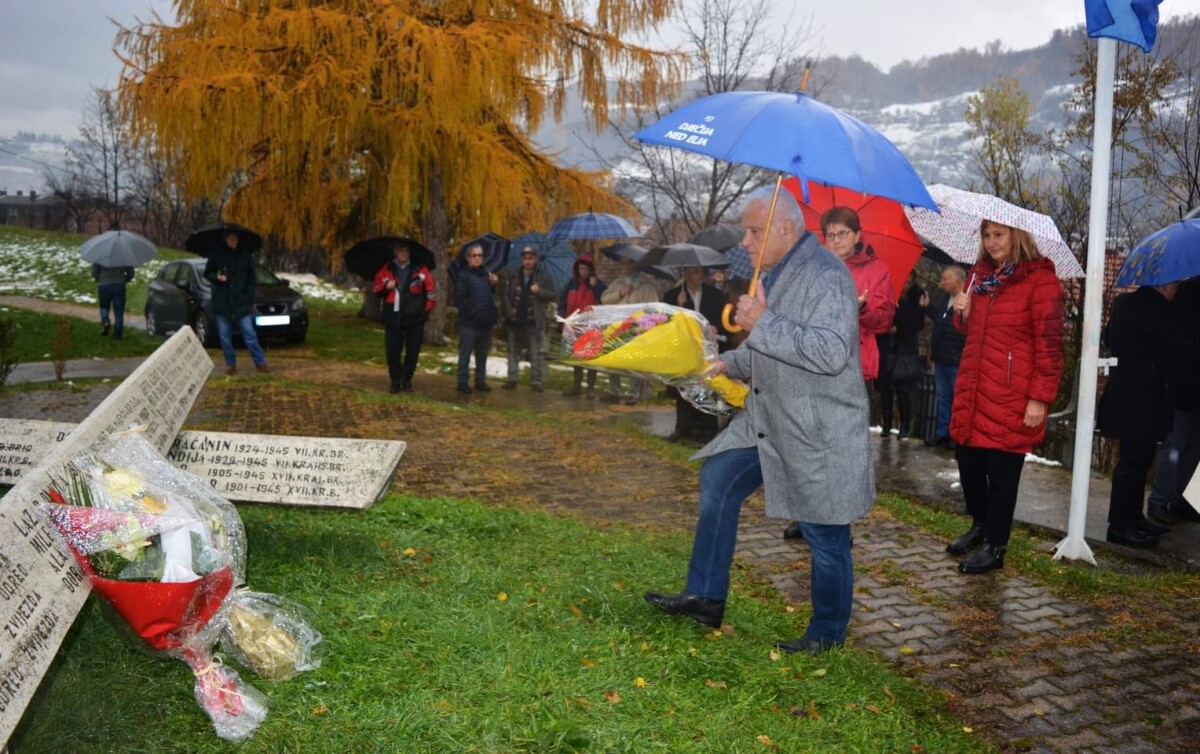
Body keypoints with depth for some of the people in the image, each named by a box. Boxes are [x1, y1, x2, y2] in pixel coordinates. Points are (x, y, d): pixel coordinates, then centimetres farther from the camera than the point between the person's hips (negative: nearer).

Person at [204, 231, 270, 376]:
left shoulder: (244, 255, 4)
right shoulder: (217, 254, 2)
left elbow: (252, 278, 9)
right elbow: (207, 273, 8)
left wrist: (249, 297, 1)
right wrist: (216, 277, -14)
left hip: (241, 303, 0)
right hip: (221, 303, 1)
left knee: (249, 333, -4)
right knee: (224, 335, 4)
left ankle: (260, 362, 0)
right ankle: (230, 364, 13)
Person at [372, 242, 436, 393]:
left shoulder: (420, 270, 2)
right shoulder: (385, 270, 7)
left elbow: (431, 292, 5)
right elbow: (376, 290, 11)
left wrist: (427, 309, 0)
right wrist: (385, 287, -9)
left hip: (414, 318, -1)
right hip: (392, 318, 1)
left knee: (413, 351, 4)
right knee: (392, 351, 2)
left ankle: (407, 380, 19)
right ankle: (395, 380, 15)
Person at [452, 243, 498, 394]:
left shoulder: (486, 273, 13)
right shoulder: (463, 275, -5)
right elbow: (459, 299, -11)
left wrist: (494, 285, 0)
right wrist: (472, 312, -16)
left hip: (485, 322, 6)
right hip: (469, 323, -6)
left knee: (482, 354, 13)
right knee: (465, 353, 0)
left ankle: (480, 381, 22)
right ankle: (463, 382, 5)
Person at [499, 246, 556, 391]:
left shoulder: (543, 276, 3)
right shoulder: (512, 276, 6)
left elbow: (553, 295, 0)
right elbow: (504, 295, 5)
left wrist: (539, 291, -16)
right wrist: (507, 311, -7)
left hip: (534, 321, -2)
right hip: (515, 321, 2)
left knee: (537, 354, -2)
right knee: (513, 352, 9)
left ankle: (537, 380, 3)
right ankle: (512, 379, 16)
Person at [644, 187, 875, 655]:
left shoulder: (824, 275, -20)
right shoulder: (780, 271, 12)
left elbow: (831, 352, -32)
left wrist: (762, 323, -28)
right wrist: (730, 364, 14)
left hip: (818, 433, -10)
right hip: (769, 420, 10)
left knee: (824, 536, 3)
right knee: (717, 482, 11)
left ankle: (827, 634, 23)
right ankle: (705, 598, 22)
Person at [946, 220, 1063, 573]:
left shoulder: (1040, 280, -8)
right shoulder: (979, 275, 13)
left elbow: (1049, 344, -11)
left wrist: (1039, 398, -15)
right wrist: (962, 313, 3)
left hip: (1010, 397, -6)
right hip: (971, 391, 6)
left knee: (1001, 472, 2)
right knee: (968, 463, 13)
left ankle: (994, 546, 14)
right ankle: (980, 525, 34)